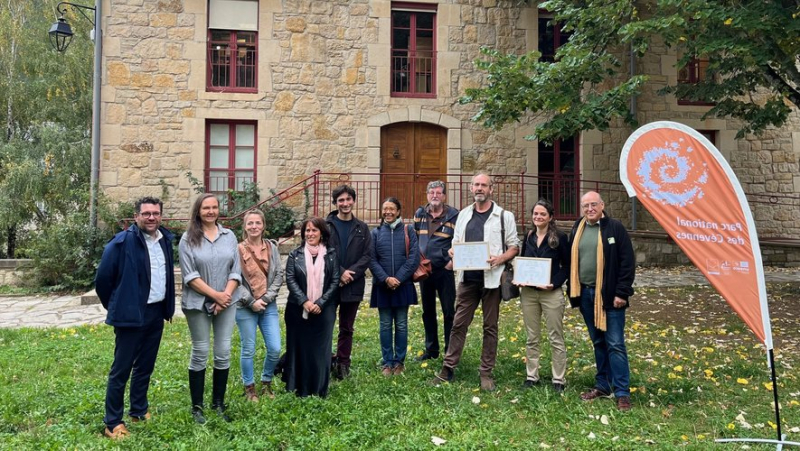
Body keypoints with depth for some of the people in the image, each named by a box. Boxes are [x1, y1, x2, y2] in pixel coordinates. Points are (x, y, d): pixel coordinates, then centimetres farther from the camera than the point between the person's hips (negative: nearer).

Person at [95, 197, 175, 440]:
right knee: (121, 369, 3)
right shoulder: (122, 243, -15)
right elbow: (103, 278, -9)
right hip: (131, 315, -6)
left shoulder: (165, 239, 6)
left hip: (156, 313, 6)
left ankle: (139, 411, 32)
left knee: (145, 366, 17)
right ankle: (113, 423, 13)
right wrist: (116, 307, 2)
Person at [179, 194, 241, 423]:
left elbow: (236, 270, 3)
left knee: (223, 353, 6)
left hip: (226, 302, 3)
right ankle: (197, 406, 15)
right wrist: (215, 295, -14)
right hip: (198, 303, -3)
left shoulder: (229, 236, 6)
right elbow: (190, 276, -10)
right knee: (200, 353, 4)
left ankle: (219, 403, 19)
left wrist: (226, 295, -10)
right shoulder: (188, 239, -3)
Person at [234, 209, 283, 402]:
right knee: (248, 350, 5)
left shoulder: (272, 247, 4)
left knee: (275, 349, 1)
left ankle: (266, 382, 24)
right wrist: (251, 301, -11)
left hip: (268, 305, 3)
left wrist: (267, 298, -7)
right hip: (245, 307, -3)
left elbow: (279, 275, 3)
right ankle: (249, 387, 22)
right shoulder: (238, 250, -6)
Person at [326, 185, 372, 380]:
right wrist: (340, 272, -14)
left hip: (353, 285, 2)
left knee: (347, 328, 11)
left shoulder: (362, 228, 7)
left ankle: (343, 364, 21)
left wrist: (350, 273, -12)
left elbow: (367, 256, 1)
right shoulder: (326, 225, -2)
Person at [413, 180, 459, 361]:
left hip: (444, 270, -5)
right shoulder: (420, 214, 6)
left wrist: (453, 260, -14)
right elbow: (413, 237, 16)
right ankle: (431, 350, 26)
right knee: (428, 312, 14)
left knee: (449, 312, 1)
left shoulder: (454, 216, -8)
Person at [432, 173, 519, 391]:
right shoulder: (464, 215, 12)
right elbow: (455, 242, 17)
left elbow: (514, 246, 1)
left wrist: (500, 258, -17)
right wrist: (453, 251, -5)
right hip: (467, 278, 3)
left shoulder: (504, 216, 0)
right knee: (459, 324, 5)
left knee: (490, 326, 6)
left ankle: (486, 373, 16)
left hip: (491, 279, -3)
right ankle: (448, 367, 14)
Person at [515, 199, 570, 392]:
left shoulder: (559, 237, -5)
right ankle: (531, 376, 21)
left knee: (556, 338, 3)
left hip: (552, 293, -4)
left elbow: (567, 266, -4)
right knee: (532, 338, 12)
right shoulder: (528, 238, 9)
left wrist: (554, 283, -17)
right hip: (528, 293, 5)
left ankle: (559, 379, 11)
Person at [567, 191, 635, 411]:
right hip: (585, 294, 5)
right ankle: (603, 386, 24)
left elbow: (628, 262, -8)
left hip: (609, 295, -5)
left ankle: (622, 393, 3)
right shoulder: (577, 229, 10)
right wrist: (573, 291, 8)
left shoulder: (615, 228, -6)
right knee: (598, 342, 14)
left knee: (615, 344, -3)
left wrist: (622, 292, -13)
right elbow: (571, 261, 14)